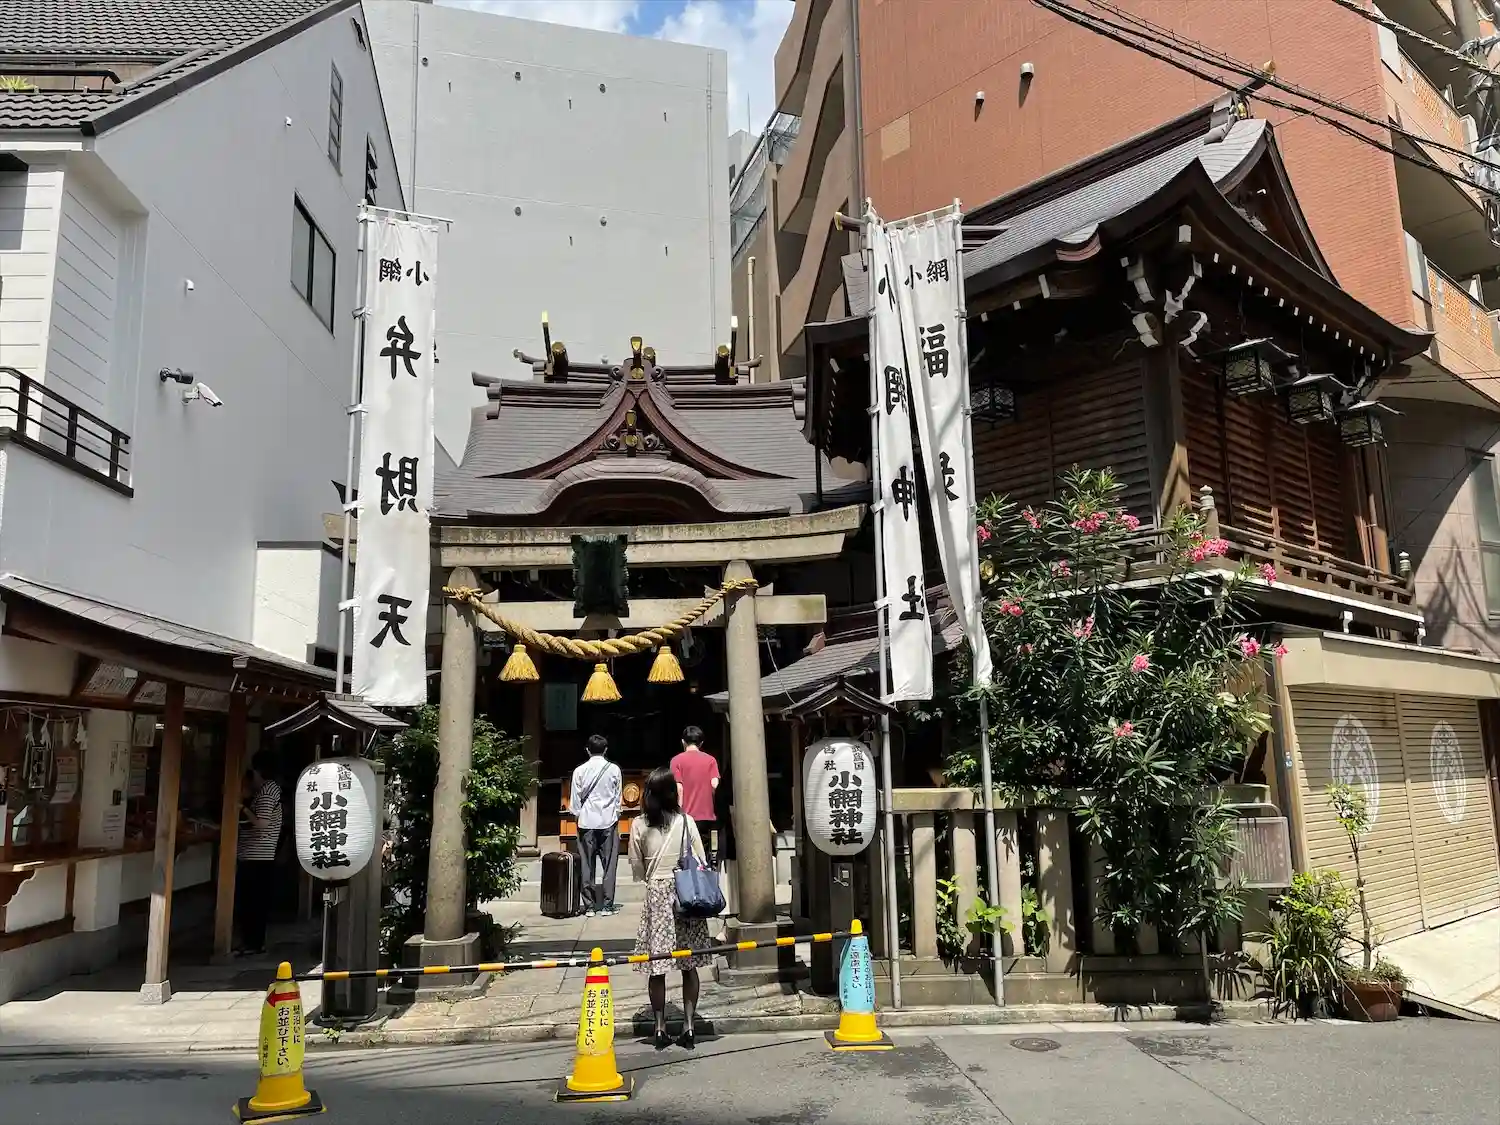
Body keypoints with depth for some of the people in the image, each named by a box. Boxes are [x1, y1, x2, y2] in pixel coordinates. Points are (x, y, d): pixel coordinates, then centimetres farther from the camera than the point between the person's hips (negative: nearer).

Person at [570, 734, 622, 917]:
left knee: (587, 865, 7)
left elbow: (575, 799, 0)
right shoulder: (614, 769, -3)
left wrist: (577, 814, 12)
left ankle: (590, 905, 9)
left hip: (586, 821, 1)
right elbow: (618, 797, 3)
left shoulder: (580, 771, -3)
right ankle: (607, 904, 6)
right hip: (608, 820, -1)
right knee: (609, 864, 6)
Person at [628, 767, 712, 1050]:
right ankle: (688, 1026, 10)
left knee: (657, 966, 7)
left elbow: (636, 869, 1)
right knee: (690, 966, 8)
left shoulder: (639, 825, -4)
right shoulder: (685, 821, -4)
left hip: (656, 895, 0)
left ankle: (660, 1028, 10)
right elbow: (702, 862, -1)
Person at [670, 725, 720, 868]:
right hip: (706, 815, 2)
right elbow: (715, 785, -4)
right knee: (706, 855, 7)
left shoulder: (677, 760, -1)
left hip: (686, 815, -2)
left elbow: (678, 788, -8)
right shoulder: (710, 759, 4)